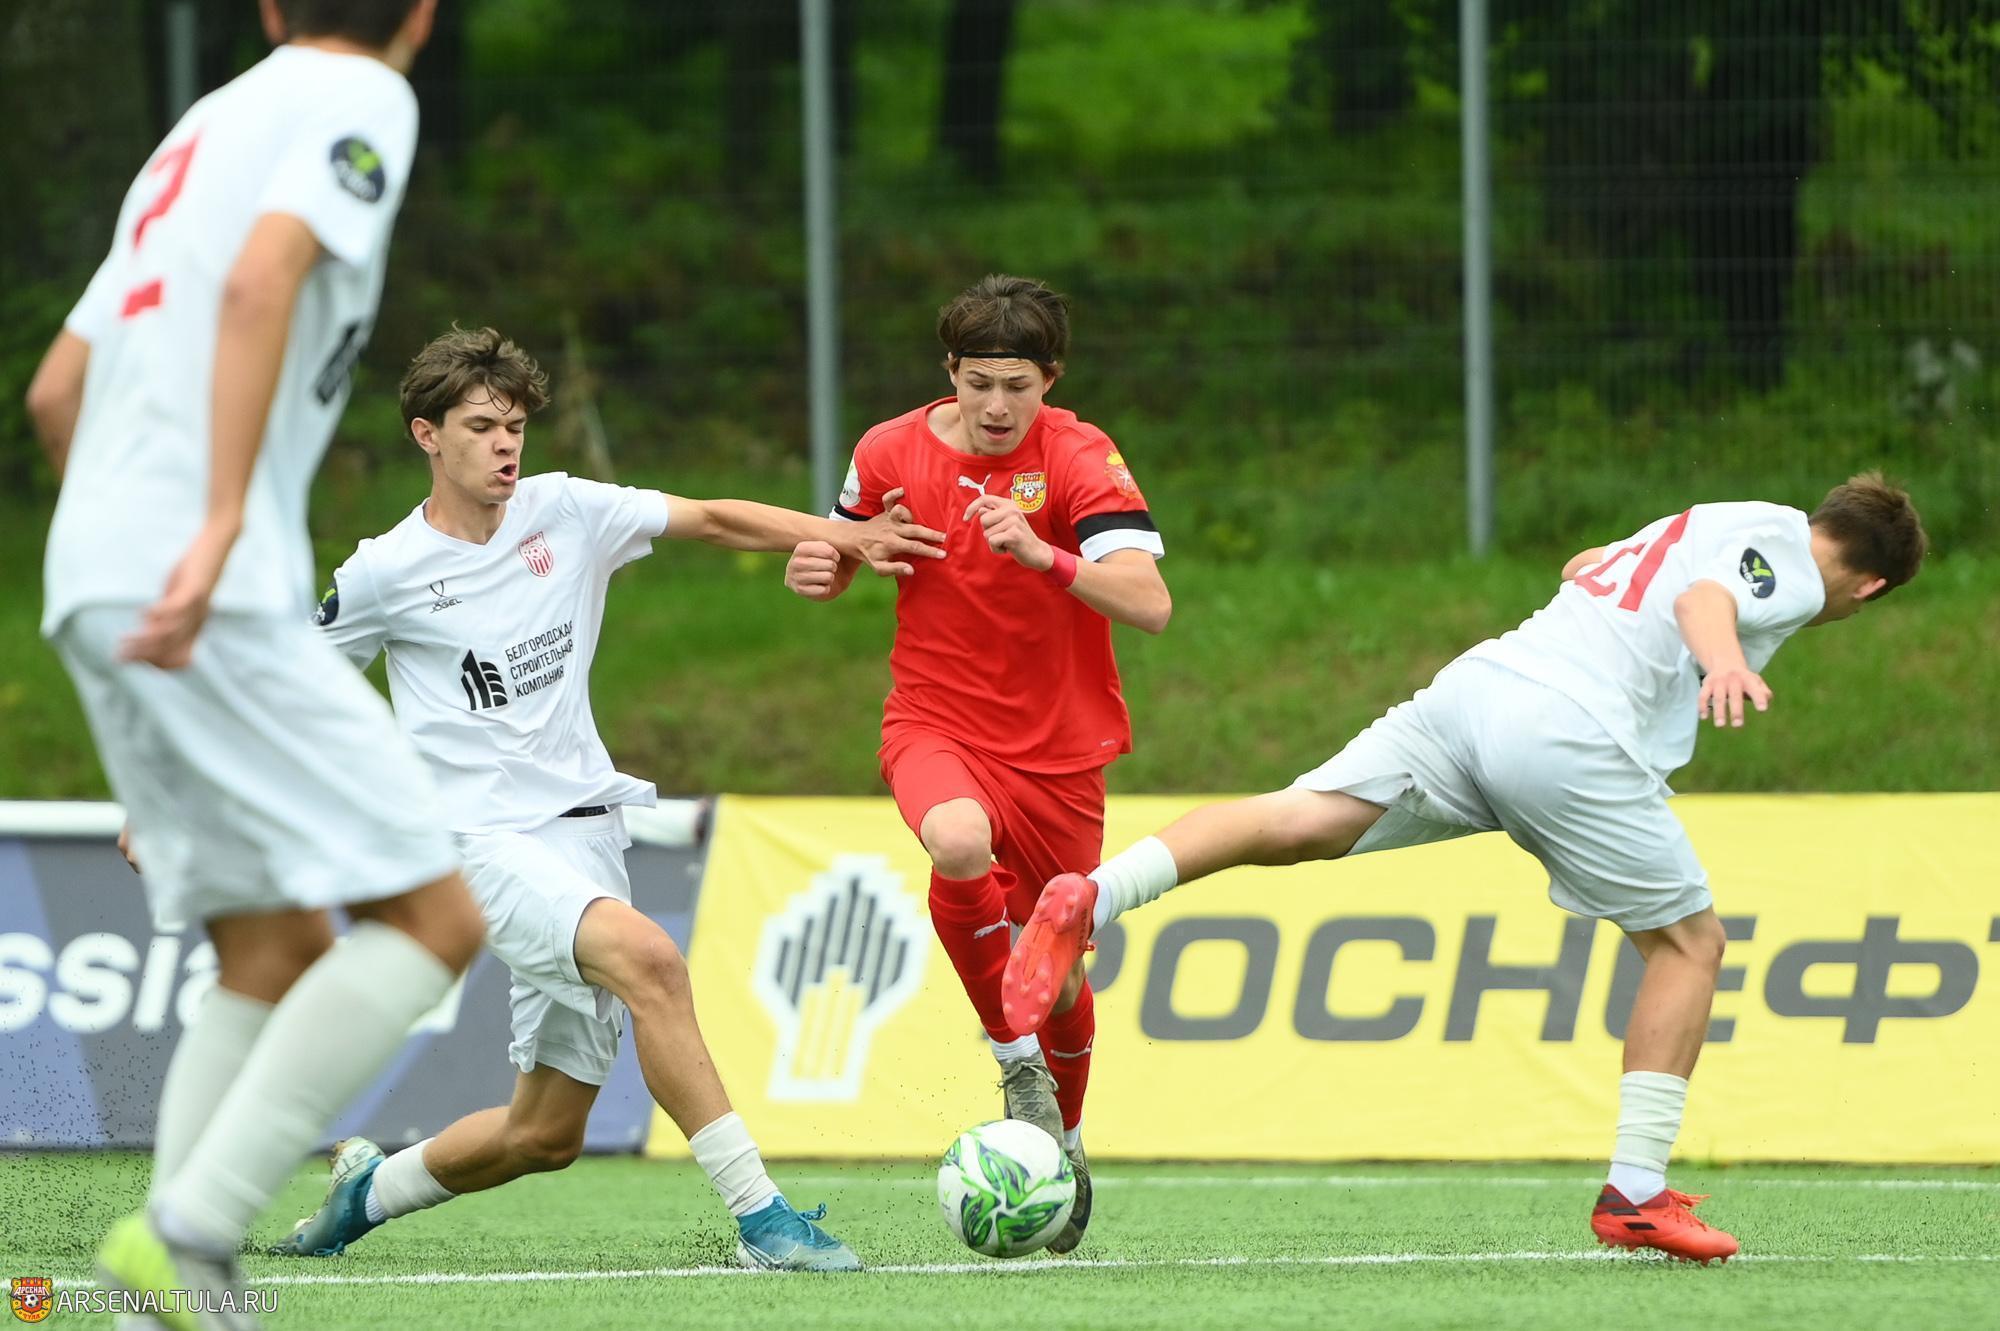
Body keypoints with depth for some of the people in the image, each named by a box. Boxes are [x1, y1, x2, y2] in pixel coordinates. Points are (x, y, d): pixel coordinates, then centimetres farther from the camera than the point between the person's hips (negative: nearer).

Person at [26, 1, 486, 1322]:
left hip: (96, 591, 9)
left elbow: (56, 392, 28)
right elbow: (261, 281, -18)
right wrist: (221, 527, -27)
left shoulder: (204, 125, 25)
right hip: (222, 601, -9)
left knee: (278, 954, 12)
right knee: (433, 918, -9)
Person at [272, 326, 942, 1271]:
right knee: (647, 956, -33)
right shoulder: (384, 573, -3)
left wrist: (842, 537, -7)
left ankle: (369, 1190, 35)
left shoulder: (563, 512, 5)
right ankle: (759, 1217, -35)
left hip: (586, 831, 5)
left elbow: (711, 519, 6)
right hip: (489, 841, -5)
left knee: (545, 1136, 7)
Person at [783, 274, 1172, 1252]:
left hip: (1059, 747, 0)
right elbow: (843, 560, 16)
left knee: (1058, 973, 9)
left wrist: (1045, 555, -37)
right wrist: (818, 571, -8)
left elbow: (1149, 603, -22)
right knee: (961, 842, -35)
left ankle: (1063, 1141, 39)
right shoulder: (891, 453, -4)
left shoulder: (1078, 457, -11)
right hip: (936, 724, 0)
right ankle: (1016, 1060, -16)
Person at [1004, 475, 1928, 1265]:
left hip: (1476, 681, 7)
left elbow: (1586, 565, 53)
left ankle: (1096, 896, -33)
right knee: (1690, 942, 9)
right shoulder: (1783, 544, 9)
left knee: (1300, 820, -9)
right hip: (1572, 738, -7)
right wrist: (1724, 659, -34)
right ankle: (1636, 1194, 3)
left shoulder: (1705, 523, 33)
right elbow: (1706, 598, -15)